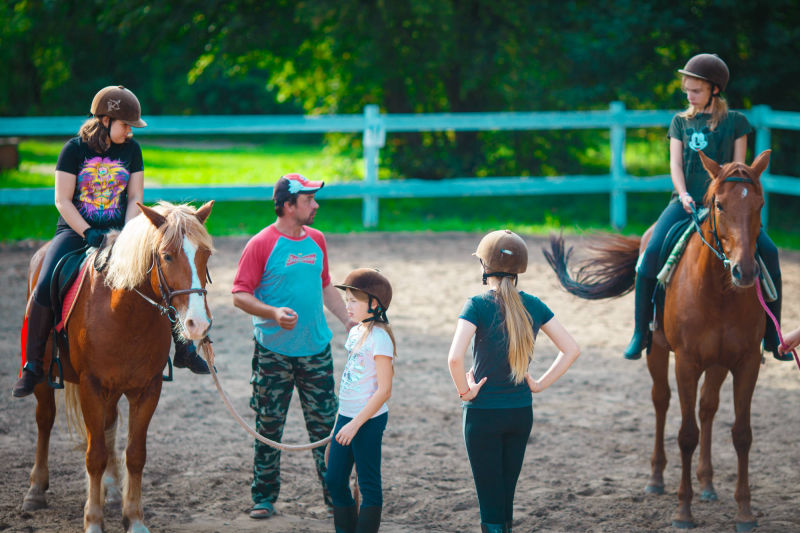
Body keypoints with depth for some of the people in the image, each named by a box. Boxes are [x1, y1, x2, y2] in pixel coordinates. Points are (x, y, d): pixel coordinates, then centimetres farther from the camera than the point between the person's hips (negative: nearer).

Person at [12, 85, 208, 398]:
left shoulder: (131, 150, 4)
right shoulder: (74, 149, -6)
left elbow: (135, 198, 5)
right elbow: (62, 200, -8)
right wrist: (88, 234, -19)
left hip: (119, 231, 3)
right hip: (75, 230, -3)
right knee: (44, 287, -25)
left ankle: (184, 349, 3)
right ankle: (33, 365, -12)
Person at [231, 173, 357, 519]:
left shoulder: (316, 240, 8)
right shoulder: (261, 244, -10)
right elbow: (240, 295, -11)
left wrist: (347, 320, 10)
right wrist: (273, 313, -26)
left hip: (315, 350, 4)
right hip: (273, 353, -4)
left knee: (325, 425, 5)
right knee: (269, 428, 4)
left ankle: (336, 496, 12)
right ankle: (263, 498, 15)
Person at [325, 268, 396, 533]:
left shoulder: (379, 337, -15)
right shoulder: (355, 333, 11)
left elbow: (384, 390, -18)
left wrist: (356, 424, -19)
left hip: (369, 419, -9)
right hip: (346, 416, 9)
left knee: (369, 484, -1)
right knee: (335, 481, 10)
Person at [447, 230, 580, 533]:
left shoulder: (478, 305, -15)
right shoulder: (533, 305, 0)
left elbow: (454, 357, -27)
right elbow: (571, 350, 3)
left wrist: (464, 391, -12)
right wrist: (540, 384, 7)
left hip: (483, 415, -5)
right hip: (521, 413, 5)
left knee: (490, 500, 1)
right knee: (506, 496, 17)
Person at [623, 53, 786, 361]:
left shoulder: (735, 122, 8)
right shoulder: (681, 122, 13)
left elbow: (739, 166, 5)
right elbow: (675, 163, 5)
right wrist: (683, 195, -12)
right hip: (687, 202, 1)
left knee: (767, 251, -21)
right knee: (652, 252, -24)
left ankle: (772, 336, -10)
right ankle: (640, 333, -12)